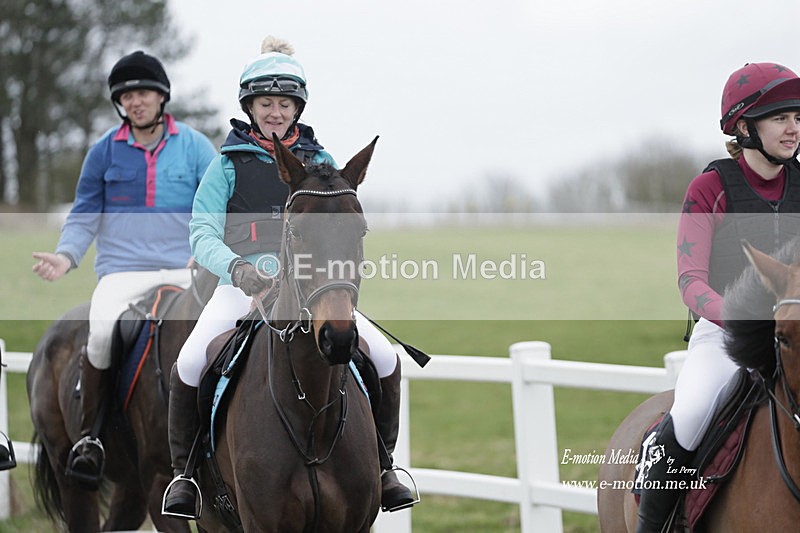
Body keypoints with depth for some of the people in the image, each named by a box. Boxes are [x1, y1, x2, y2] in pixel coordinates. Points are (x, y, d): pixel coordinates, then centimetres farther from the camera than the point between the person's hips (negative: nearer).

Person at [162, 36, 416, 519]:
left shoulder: (320, 164, 13)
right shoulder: (229, 165, 6)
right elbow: (203, 233, -3)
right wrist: (237, 267, -24)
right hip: (243, 286, -2)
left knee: (386, 360, -14)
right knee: (189, 365, -26)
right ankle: (186, 470, -5)